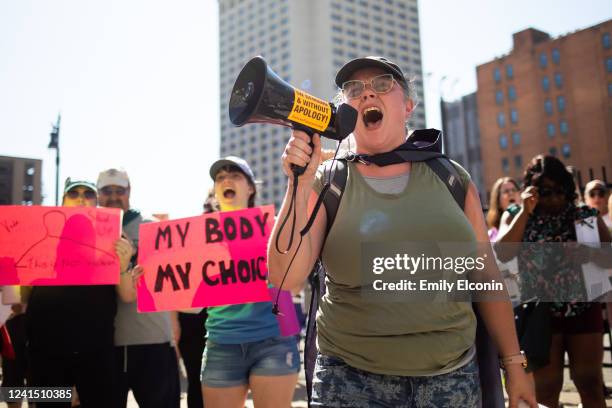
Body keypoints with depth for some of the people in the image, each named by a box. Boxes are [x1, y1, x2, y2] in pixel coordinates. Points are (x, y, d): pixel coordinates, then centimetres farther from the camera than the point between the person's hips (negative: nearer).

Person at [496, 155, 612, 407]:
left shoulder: (585, 216, 3)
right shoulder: (515, 218, 3)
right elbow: (502, 253, -14)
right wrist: (525, 211, -14)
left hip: (584, 310, 1)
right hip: (541, 314, 0)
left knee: (590, 384, 6)